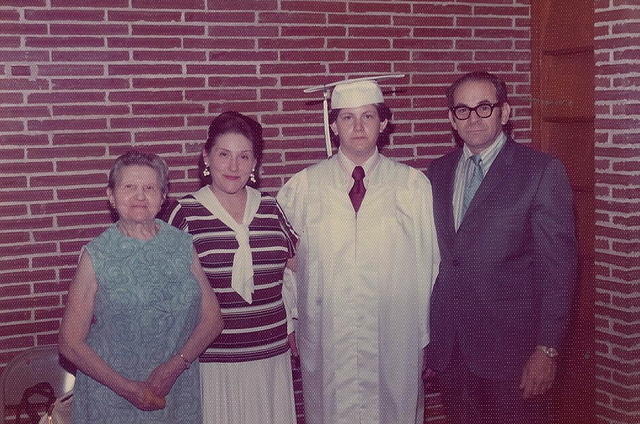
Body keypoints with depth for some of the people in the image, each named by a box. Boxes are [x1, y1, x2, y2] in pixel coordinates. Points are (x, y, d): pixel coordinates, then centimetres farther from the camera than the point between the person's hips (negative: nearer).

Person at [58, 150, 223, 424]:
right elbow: (70, 342, -7)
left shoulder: (182, 245, 0)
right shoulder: (96, 255, -7)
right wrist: (129, 389, -15)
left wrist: (175, 365, -14)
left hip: (177, 395, 2)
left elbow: (212, 319, 1)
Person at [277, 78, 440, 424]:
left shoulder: (413, 185, -1)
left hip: (395, 343, 0)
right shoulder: (302, 187, 0)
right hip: (325, 341, 0)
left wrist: (427, 335, 4)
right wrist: (288, 327, 5)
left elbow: (431, 260, 2)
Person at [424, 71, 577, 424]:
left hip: (510, 344, -4)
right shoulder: (438, 172, 9)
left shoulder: (541, 171, -7)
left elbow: (556, 264, -10)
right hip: (449, 345, 4)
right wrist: (424, 330, 9)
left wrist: (547, 349, -14)